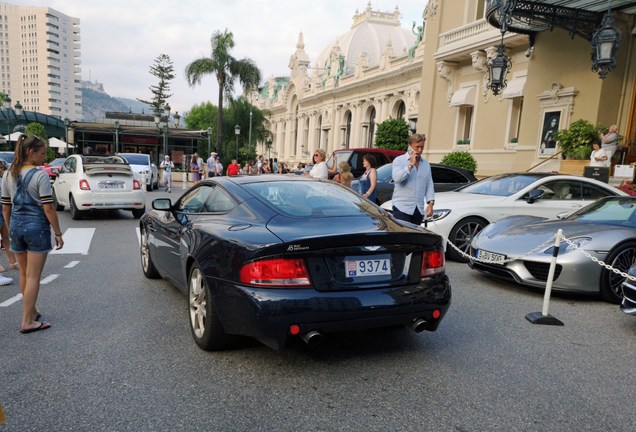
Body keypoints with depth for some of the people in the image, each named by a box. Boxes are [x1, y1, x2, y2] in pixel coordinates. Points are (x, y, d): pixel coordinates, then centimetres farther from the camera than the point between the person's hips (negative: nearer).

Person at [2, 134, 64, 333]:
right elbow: (48, 208, -15)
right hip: (37, 227, -6)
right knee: (33, 277, 0)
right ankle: (28, 322, 5)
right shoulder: (40, 176, -13)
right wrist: (58, 233, -9)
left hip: (16, 226, 7)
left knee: (24, 274, 19)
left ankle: (31, 311, 33)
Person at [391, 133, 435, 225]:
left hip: (419, 209, 6)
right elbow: (397, 178, -18)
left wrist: (430, 203, 2)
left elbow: (429, 185, 13)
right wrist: (411, 165, -15)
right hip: (402, 208, -5)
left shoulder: (426, 164, 14)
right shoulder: (399, 160, -1)